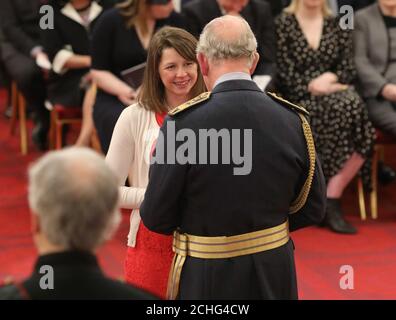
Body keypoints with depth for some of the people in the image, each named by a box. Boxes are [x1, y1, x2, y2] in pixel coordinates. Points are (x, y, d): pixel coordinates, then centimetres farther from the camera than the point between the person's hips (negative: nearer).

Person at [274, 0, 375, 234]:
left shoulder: (338, 26, 16)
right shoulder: (283, 24, 4)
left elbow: (350, 70, 10)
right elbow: (285, 76, -4)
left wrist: (330, 77, -11)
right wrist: (318, 87, -16)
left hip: (336, 94, 4)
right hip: (299, 100, -4)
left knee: (353, 105, -32)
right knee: (344, 109, -34)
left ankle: (332, 196, -27)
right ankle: (331, 202, -26)